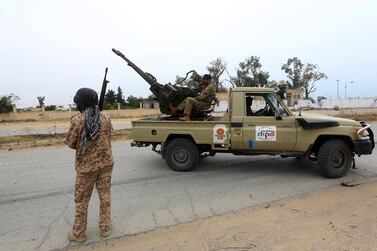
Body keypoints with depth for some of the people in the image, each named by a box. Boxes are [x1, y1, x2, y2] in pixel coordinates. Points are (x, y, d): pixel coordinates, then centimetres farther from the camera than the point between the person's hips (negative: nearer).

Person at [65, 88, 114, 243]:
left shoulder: (77, 120, -17)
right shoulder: (105, 117, -6)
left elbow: (70, 143, -6)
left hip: (86, 166, -3)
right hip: (106, 163, 3)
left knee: (81, 200, 13)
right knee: (105, 196, 16)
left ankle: (79, 234, 27)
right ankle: (105, 228, 27)